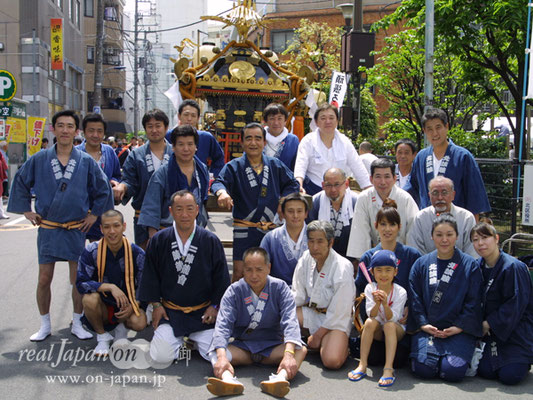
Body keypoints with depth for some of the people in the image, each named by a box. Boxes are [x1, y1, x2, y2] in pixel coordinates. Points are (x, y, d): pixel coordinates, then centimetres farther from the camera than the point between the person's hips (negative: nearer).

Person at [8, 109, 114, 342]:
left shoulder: (86, 162, -3)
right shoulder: (39, 160, -2)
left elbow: (103, 189, 8)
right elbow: (20, 182, 11)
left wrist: (94, 213, 5)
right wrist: (26, 210, 7)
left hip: (76, 229, 0)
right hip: (47, 229, 0)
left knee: (78, 280, 5)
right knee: (44, 279, 5)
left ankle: (77, 324, 21)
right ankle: (45, 325, 21)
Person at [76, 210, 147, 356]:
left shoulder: (137, 253, -9)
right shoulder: (91, 251, -12)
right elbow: (81, 283, -20)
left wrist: (132, 306, -19)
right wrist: (110, 287, -32)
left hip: (126, 306, 1)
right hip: (102, 307, 0)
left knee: (140, 323, -30)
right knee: (89, 298, -33)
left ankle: (122, 327, 11)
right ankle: (102, 337, -4)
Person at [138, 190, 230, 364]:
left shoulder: (211, 241, -5)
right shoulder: (158, 240, -2)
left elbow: (221, 278, 2)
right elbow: (150, 276, 6)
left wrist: (214, 306, -2)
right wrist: (156, 304, 2)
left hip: (202, 312, 0)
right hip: (169, 311, 1)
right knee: (161, 356, -14)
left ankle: (194, 337, 21)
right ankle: (179, 339, 21)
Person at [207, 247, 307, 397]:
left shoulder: (280, 288, -5)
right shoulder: (234, 291, -5)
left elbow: (290, 322, -17)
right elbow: (223, 324, -18)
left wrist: (288, 354, -36)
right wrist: (221, 357, -37)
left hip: (272, 347, 0)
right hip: (242, 347, 1)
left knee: (301, 350, -28)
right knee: (215, 351, -27)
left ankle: (280, 378, -56)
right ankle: (228, 379, -55)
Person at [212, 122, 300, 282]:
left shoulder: (275, 165, 8)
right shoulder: (233, 167, -1)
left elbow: (292, 184, 16)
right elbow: (219, 182, -18)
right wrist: (222, 192, -42)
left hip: (272, 229, 3)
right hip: (244, 231, -2)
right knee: (239, 274, -5)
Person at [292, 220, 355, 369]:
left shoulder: (343, 268, -21)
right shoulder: (305, 259, -4)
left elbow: (339, 311, -17)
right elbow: (297, 296, 6)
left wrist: (318, 335, -14)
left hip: (336, 319, -6)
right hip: (310, 311, 6)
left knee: (332, 361, -30)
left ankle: (342, 345, 5)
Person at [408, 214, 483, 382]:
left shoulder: (470, 265, 3)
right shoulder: (421, 264, 9)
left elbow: (473, 302, 1)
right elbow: (415, 298, 7)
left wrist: (458, 327, -9)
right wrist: (423, 324, -6)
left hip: (459, 330, -1)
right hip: (427, 328, 2)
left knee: (453, 372, -21)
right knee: (423, 369, -18)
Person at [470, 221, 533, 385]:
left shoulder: (513, 267, -17)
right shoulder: (478, 266, 3)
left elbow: (516, 304, -18)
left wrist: (488, 324, -15)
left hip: (516, 328, -5)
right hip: (492, 330, 5)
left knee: (510, 376, -15)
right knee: (485, 371, -7)